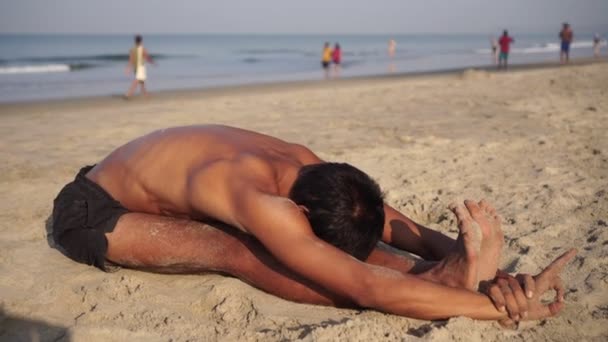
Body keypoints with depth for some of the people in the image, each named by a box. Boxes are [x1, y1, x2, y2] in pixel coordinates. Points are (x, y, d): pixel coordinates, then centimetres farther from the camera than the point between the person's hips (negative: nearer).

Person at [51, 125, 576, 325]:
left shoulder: (306, 166, -17)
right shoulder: (258, 199, -42)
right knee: (235, 253, -35)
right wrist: (501, 306, -45)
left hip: (158, 187, 7)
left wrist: (452, 248, -27)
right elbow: (368, 287, -47)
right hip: (92, 212, -7)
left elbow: (389, 220, -10)